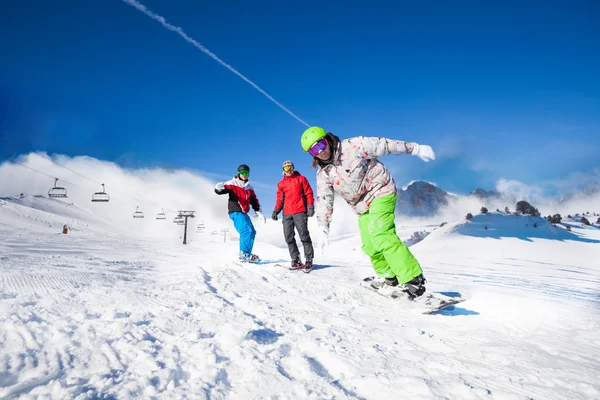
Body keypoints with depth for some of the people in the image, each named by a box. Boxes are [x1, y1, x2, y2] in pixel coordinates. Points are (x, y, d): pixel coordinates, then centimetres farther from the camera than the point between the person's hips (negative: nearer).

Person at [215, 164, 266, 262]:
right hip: (235, 212, -8)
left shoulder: (249, 187, 18)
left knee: (252, 232, 8)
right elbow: (219, 189, -12)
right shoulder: (232, 184, -2)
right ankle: (244, 253, -20)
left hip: (244, 213, 8)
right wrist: (219, 188, -36)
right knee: (246, 230, -21)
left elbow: (254, 201, 20)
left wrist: (258, 212, 10)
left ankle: (247, 254, 18)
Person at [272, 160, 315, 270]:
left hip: (300, 212, -4)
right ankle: (296, 260, 4)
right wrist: (276, 211, 6)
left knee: (304, 235, -8)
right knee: (289, 237, -1)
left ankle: (309, 260, -2)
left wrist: (310, 207, -5)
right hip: (287, 214, 4)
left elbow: (309, 193, 5)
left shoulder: (301, 179, 10)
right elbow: (280, 199, 20)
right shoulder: (281, 184, 20)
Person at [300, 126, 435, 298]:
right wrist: (323, 230, -6)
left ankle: (413, 279, -23)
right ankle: (387, 276, 30)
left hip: (380, 191, -7)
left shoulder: (353, 146, -18)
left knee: (380, 234, -25)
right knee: (369, 245, 6)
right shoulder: (323, 174, -2)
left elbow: (384, 145, -13)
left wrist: (415, 149, -7)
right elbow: (323, 202, 0)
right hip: (362, 205, 7)